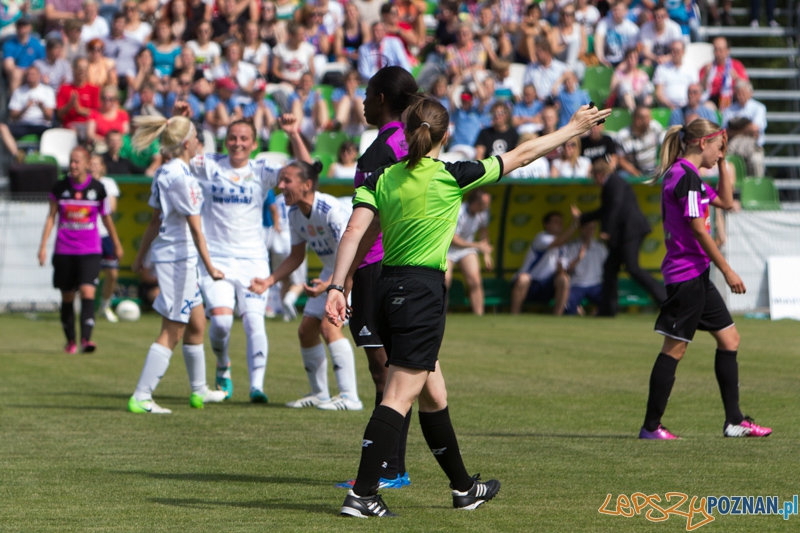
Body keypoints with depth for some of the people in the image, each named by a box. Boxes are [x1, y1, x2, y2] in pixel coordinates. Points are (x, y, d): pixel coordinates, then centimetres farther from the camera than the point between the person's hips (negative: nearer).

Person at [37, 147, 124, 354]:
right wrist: (43, 245, 1)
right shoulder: (60, 188, 1)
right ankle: (70, 341, 20)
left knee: (87, 292, -18)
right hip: (64, 250, 1)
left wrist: (116, 244, 22)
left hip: (90, 251, -1)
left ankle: (86, 339, -23)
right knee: (67, 297, 7)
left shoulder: (97, 188, 0)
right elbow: (51, 217, 7)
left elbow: (106, 217, 13)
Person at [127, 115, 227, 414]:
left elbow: (156, 221, 19)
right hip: (177, 257, -10)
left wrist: (141, 256, 25)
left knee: (196, 323, 20)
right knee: (172, 331, -6)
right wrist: (209, 266, -19)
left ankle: (199, 391, 32)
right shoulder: (179, 176, -18)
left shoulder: (165, 173, 11)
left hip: (177, 258, 10)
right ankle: (140, 398, -8)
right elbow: (194, 226, -19)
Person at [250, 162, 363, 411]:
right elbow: (296, 257, 10)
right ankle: (319, 393, 23)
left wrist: (328, 285, -46)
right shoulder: (295, 213, -3)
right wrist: (269, 281, -1)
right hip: (331, 271, 9)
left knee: (329, 324, -24)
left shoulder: (331, 210, -29)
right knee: (306, 330, 6)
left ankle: (349, 397, -22)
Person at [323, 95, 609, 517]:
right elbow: (521, 156, 2)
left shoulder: (382, 179, 5)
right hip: (422, 292, -7)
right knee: (399, 397, -8)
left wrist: (337, 286, -7)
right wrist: (573, 129, 13)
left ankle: (463, 487, 31)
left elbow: (354, 231, -6)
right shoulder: (451, 177, -7)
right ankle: (361, 495, -16)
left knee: (433, 395, 18)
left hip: (387, 288, 7)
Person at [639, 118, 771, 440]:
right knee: (675, 347, -6)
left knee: (729, 338, 12)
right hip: (686, 272, -11)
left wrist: (722, 162, 19)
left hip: (696, 275, 11)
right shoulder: (686, 176, -15)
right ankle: (651, 426, -1)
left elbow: (725, 201, 28)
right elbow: (698, 229, -18)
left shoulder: (686, 175, 16)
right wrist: (727, 271, -15)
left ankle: (734, 421, 14)